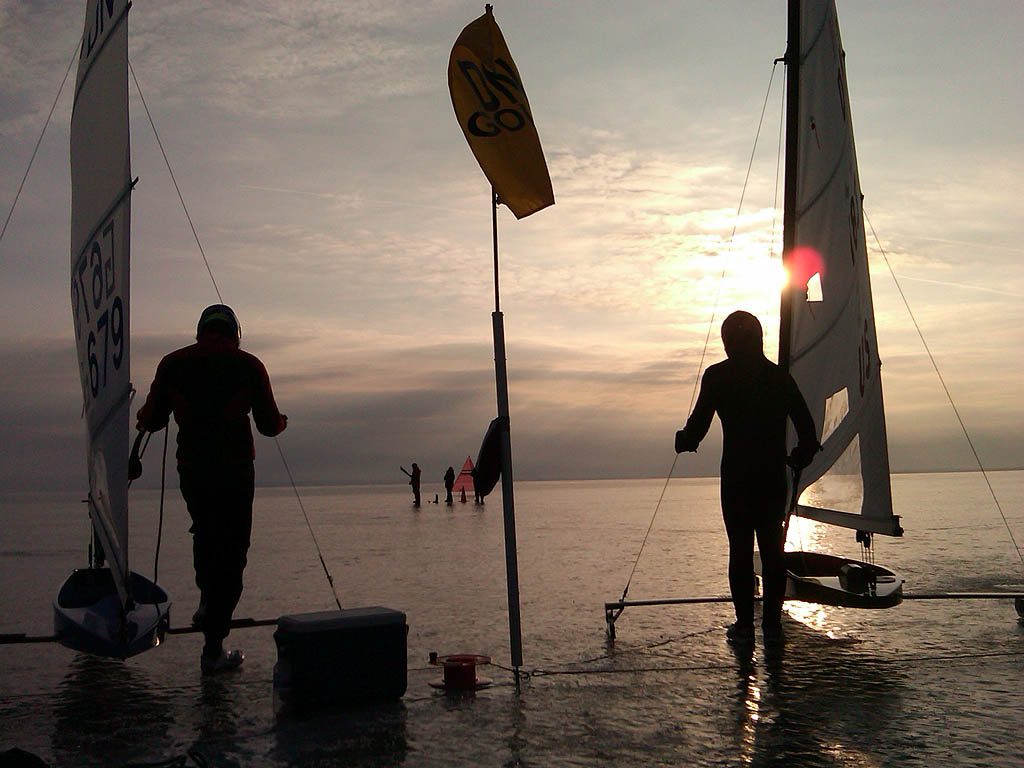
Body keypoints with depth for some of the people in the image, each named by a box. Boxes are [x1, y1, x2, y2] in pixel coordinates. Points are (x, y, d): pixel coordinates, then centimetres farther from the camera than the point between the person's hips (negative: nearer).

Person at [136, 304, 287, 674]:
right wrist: (282, 420, 23)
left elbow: (151, 421, 6)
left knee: (205, 533, 31)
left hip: (191, 470, 2)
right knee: (231, 553, 4)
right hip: (236, 472, -2)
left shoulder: (173, 364, 2)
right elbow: (270, 425, 0)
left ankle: (208, 598, 18)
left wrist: (143, 416, 30)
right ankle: (213, 650, 3)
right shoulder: (249, 366, -2)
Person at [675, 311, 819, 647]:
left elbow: (698, 425, -5)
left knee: (740, 550, 4)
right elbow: (806, 427, 4)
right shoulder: (779, 376, 5)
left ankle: (744, 624, 6)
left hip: (736, 478, -2)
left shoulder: (717, 376, -4)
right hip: (773, 477, 2)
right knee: (773, 550, 9)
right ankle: (772, 624, 12)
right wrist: (800, 457, 21)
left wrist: (683, 440, 16)